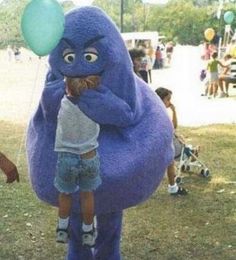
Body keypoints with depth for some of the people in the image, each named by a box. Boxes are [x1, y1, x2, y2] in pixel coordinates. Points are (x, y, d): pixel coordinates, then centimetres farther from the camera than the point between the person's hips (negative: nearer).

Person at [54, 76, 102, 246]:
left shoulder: (62, 104, -15)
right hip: (90, 157, 1)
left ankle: (62, 229, 34)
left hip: (67, 157, -1)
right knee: (87, 194, 17)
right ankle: (88, 232, 31)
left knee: (65, 193, 19)